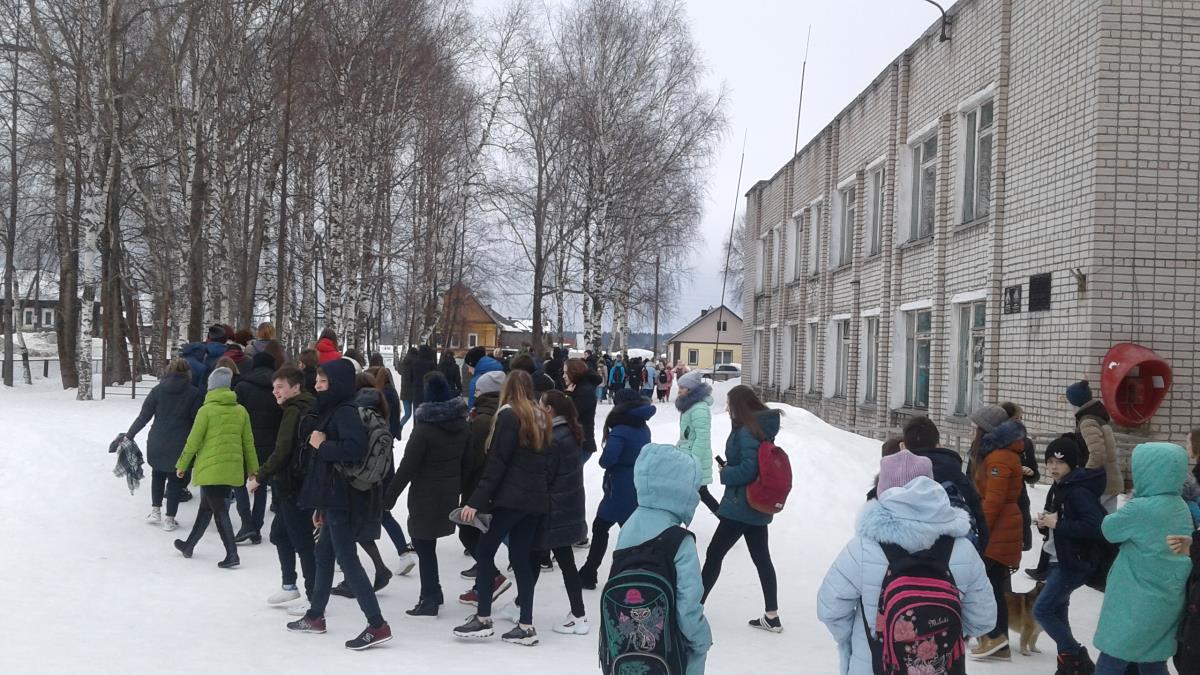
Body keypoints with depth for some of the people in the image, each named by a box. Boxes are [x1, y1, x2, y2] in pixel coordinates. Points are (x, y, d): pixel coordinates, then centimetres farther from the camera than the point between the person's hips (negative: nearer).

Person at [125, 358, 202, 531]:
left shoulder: (158, 390, -2)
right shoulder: (194, 394, -5)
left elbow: (144, 416, -2)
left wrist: (130, 434, 8)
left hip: (157, 444, 2)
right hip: (180, 446, -2)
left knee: (158, 475, 23)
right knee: (175, 480, 9)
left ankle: (155, 511, 19)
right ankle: (169, 519, 10)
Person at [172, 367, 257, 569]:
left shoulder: (206, 410, -9)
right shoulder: (241, 411, 5)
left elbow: (193, 441, -6)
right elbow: (248, 443, 9)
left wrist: (182, 465, 5)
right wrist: (253, 470, 17)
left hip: (210, 468, -5)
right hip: (233, 469, 5)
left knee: (219, 510, -3)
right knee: (206, 506, 20)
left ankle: (232, 553, -13)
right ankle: (189, 545, 32)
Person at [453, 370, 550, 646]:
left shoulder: (508, 415, -8)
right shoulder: (541, 418, 14)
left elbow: (496, 463, -13)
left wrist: (477, 501, -14)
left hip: (510, 498, -7)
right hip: (536, 499, 7)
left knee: (485, 551, 2)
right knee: (521, 558, 8)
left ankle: (483, 618, 1)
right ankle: (526, 625, 6)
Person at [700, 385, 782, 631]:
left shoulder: (747, 431, -19)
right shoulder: (762, 428, 9)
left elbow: (748, 469, -27)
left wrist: (725, 474, -11)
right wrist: (730, 468, 6)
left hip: (740, 506, -10)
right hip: (758, 507, 10)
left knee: (714, 553, 2)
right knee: (761, 558, 12)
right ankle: (771, 616, 15)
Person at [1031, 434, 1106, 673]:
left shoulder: (1079, 491, -18)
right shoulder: (1058, 488, 11)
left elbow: (1096, 527, -29)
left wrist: (1058, 524, -24)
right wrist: (1045, 523, -2)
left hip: (1075, 563, -9)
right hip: (1057, 561, 9)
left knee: (1042, 609, -9)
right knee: (1057, 612, 11)